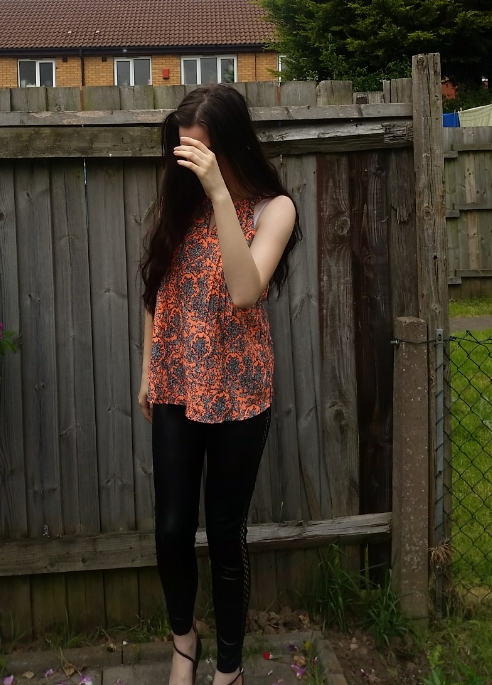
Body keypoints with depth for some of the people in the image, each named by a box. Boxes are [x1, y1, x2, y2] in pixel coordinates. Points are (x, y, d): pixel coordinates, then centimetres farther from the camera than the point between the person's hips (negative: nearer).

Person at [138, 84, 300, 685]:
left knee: (226, 536, 7)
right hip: (176, 390, 4)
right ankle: (183, 636, 38)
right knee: (172, 529, 8)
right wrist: (148, 371, 12)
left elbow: (245, 290, -24)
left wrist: (219, 195, -28)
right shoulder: (177, 202, 6)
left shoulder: (272, 207, -7)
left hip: (237, 395, -3)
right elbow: (157, 290, 12)